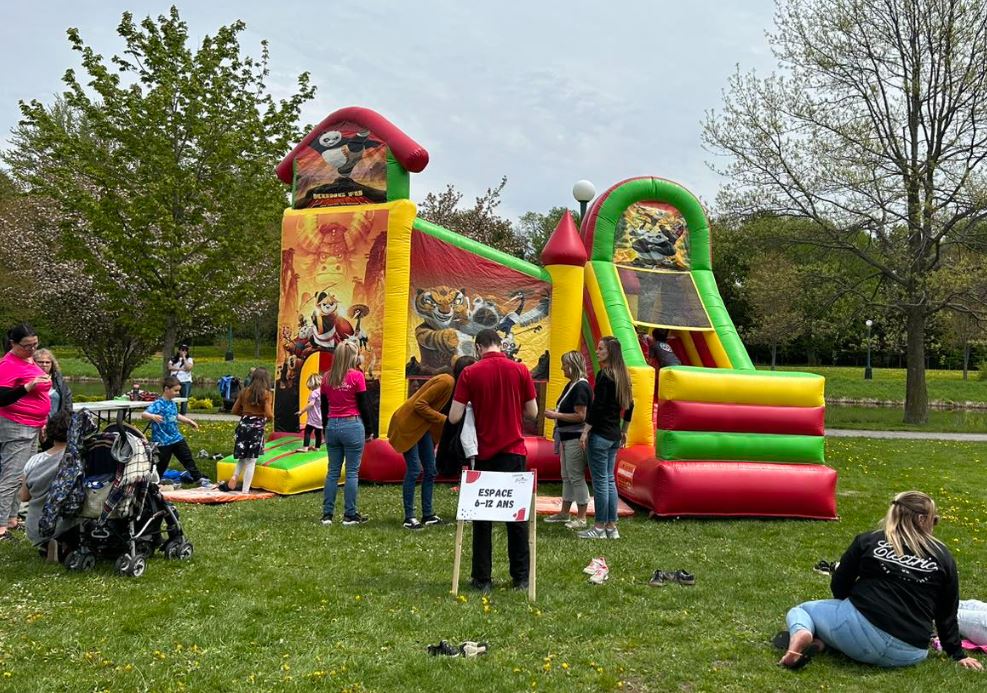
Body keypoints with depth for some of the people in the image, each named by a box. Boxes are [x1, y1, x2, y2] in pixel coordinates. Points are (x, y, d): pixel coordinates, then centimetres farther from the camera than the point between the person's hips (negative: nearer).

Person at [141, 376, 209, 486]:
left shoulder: (172, 403, 8)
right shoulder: (158, 404, -17)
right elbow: (143, 414, -30)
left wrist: (189, 421, 36)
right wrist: (153, 416, -51)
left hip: (177, 438, 7)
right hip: (163, 441, -7)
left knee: (188, 459, 13)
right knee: (161, 465, 3)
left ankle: (199, 479, 21)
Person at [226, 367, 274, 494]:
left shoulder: (244, 391, 5)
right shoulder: (267, 394, -9)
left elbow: (234, 410, 10)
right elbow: (268, 414, -16)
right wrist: (271, 418, 5)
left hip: (243, 426, 4)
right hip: (257, 428, -4)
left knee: (242, 458, 21)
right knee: (251, 461, 3)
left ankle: (233, 480, 10)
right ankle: (245, 490, 4)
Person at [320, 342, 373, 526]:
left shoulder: (327, 378, 6)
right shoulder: (356, 376, -7)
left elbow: (324, 406, 12)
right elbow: (364, 405, -5)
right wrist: (368, 430, 3)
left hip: (332, 426, 5)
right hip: (352, 426, -5)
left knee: (333, 472, 10)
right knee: (352, 472, 1)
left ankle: (327, 515, 11)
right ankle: (350, 515, 4)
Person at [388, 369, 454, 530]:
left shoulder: (452, 384, 8)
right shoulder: (446, 382, -22)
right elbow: (419, 405, -24)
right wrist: (444, 419, -20)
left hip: (423, 426, 10)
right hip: (408, 425, -10)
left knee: (430, 470, 7)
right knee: (414, 469, -11)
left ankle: (428, 514, 13)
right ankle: (409, 517, -5)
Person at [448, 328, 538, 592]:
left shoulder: (470, 373, -6)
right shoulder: (520, 370, -3)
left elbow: (454, 417, -9)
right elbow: (532, 412, 3)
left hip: (484, 453, -1)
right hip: (513, 451, 1)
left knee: (482, 516, 8)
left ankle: (482, 579, 10)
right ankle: (521, 577, 15)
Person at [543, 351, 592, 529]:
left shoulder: (581, 387, -17)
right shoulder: (571, 385, 13)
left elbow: (580, 416, -23)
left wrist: (556, 415, -17)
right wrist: (555, 413, 5)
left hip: (575, 438, -11)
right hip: (566, 437, 11)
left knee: (576, 477, -4)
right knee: (566, 476, 17)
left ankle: (581, 517, 4)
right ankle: (564, 513, 27)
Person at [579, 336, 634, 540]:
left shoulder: (604, 375, -15)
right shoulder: (622, 376, 10)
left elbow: (597, 405, -19)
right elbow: (629, 405, 17)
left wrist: (585, 431, -16)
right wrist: (623, 431, 24)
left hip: (599, 434, -8)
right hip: (614, 435, 9)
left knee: (600, 481, -2)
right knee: (609, 480, 13)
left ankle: (599, 528, 5)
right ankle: (612, 527, 17)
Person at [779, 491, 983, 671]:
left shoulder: (868, 541, 4)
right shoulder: (943, 557, 9)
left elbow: (838, 586, 8)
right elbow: (947, 614, 14)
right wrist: (957, 654, 26)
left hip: (864, 626, -3)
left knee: (801, 610, 18)